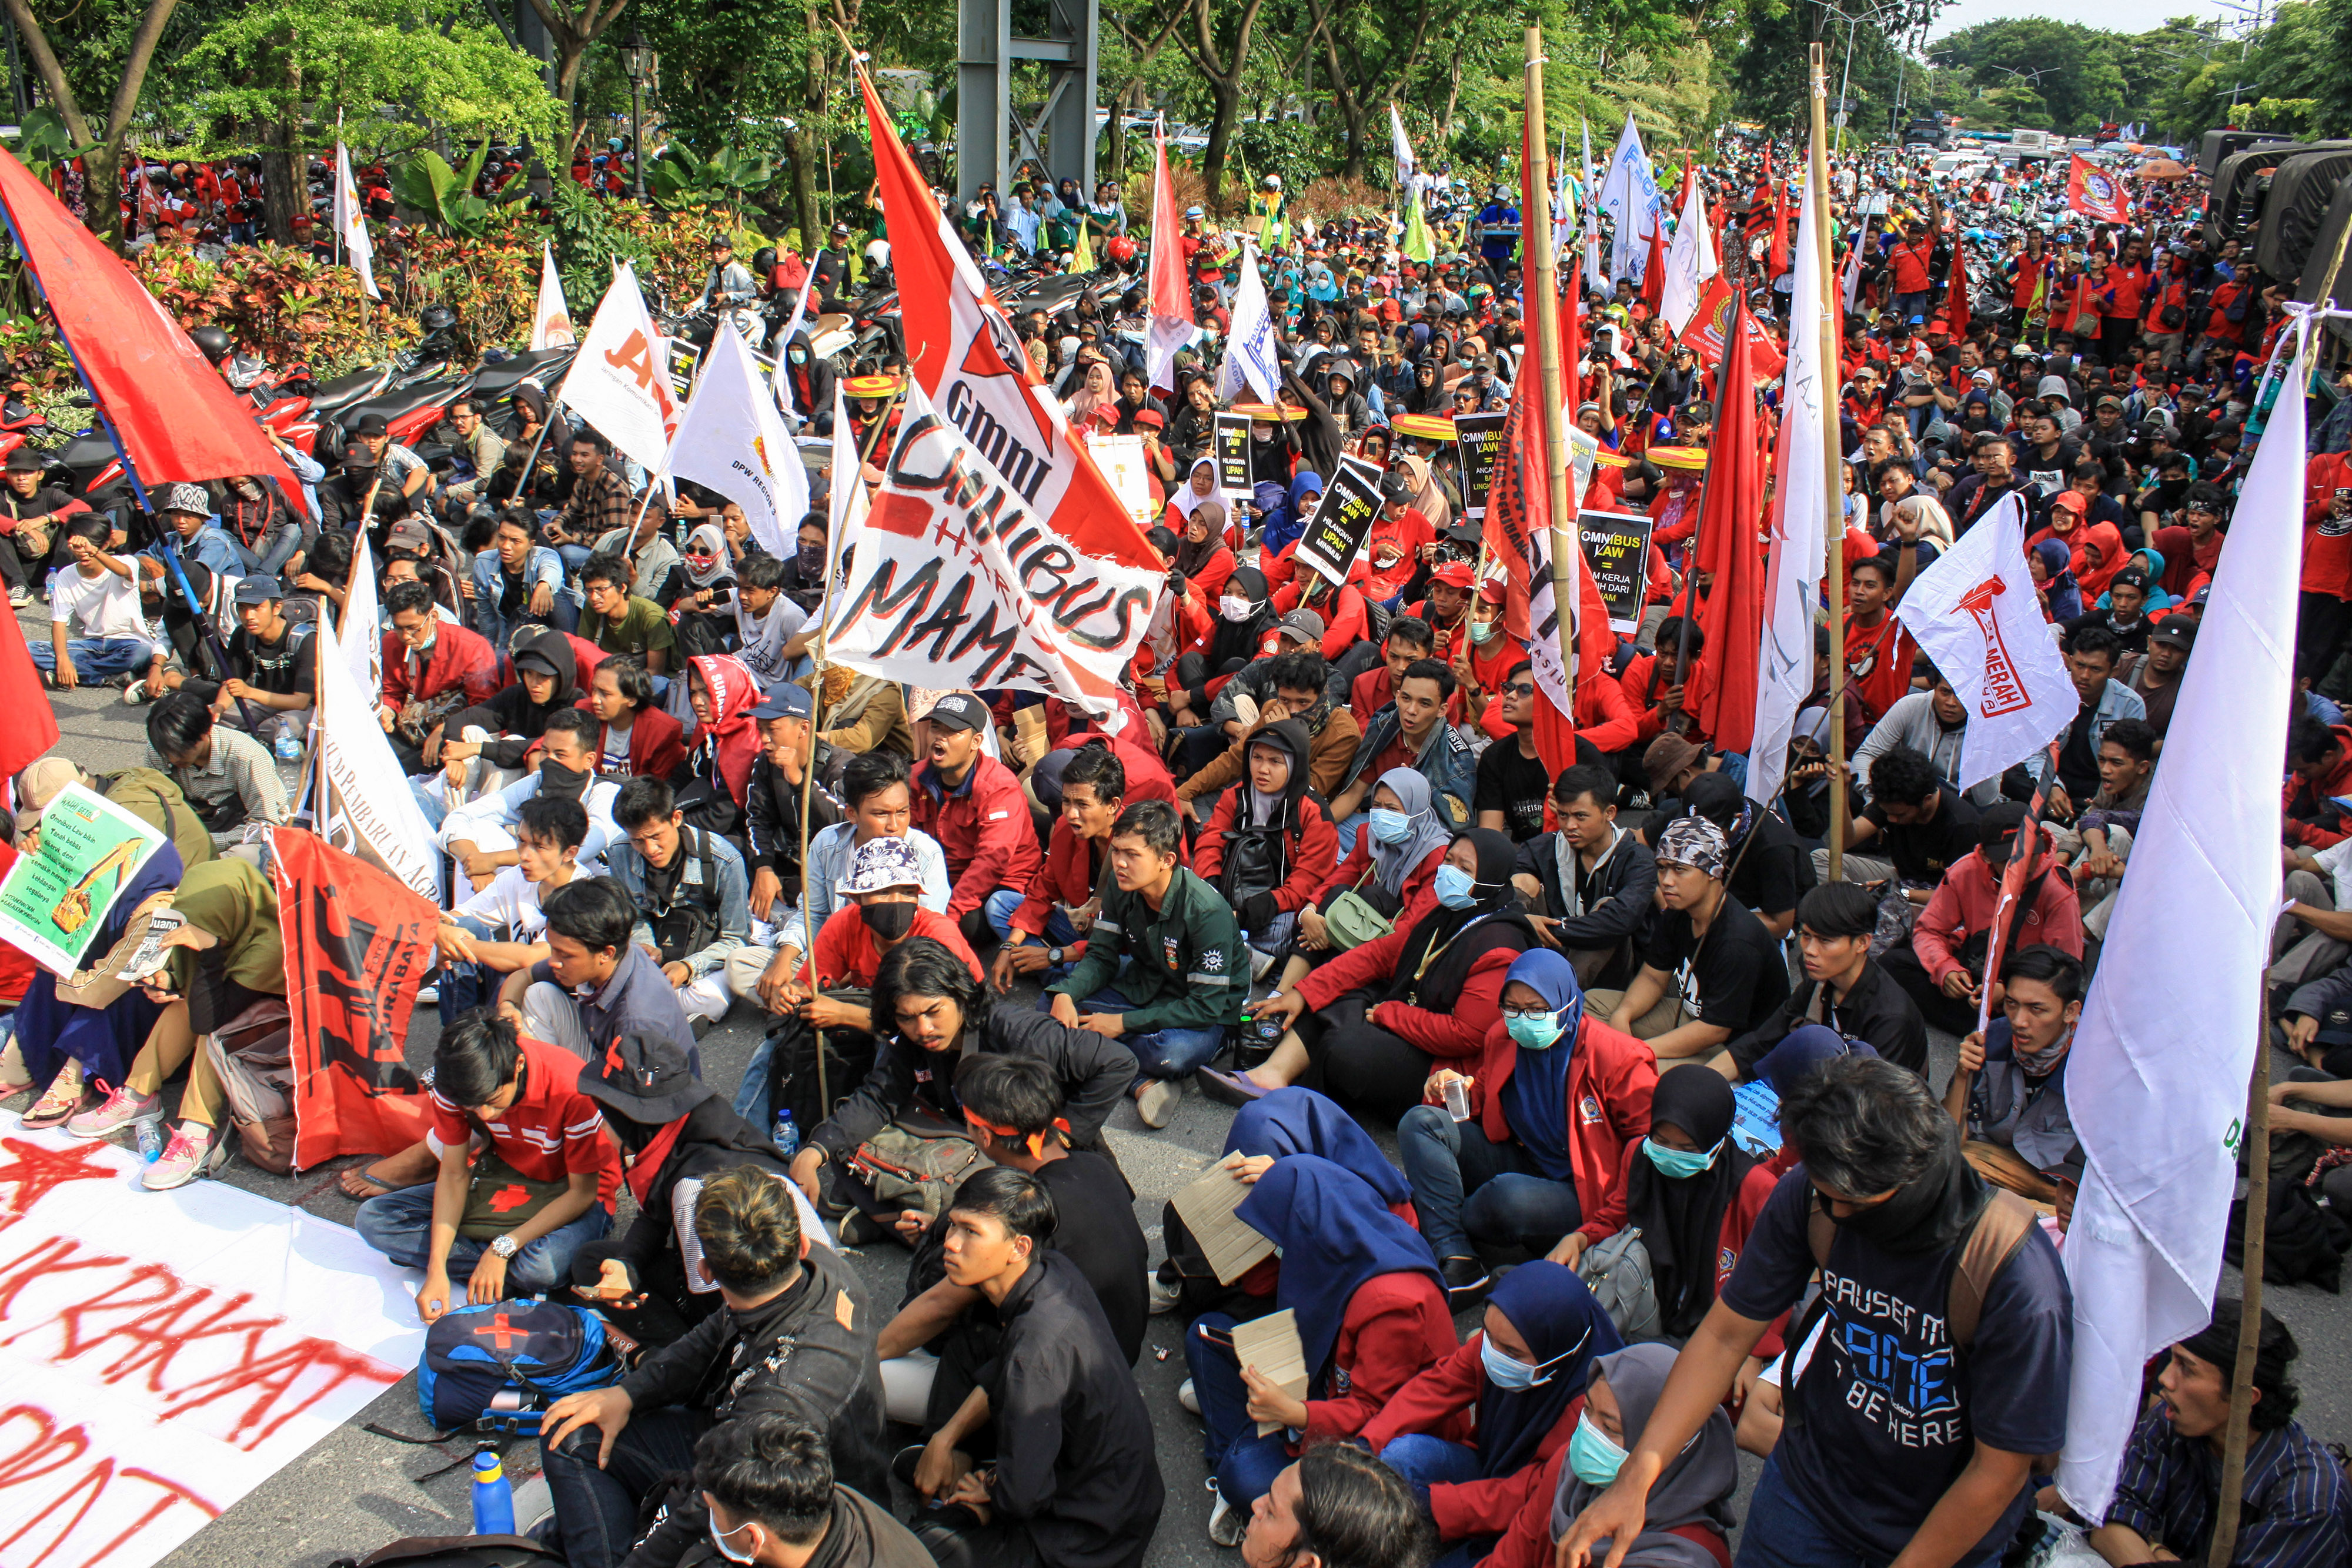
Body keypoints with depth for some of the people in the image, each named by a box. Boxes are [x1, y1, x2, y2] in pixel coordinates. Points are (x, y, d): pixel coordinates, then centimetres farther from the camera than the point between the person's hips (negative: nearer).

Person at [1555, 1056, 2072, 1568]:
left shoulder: (2021, 1284, -33)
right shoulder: (1811, 1196, -23)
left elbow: (1998, 1470, -21)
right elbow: (1726, 1335, -12)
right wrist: (1635, 1477, -19)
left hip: (1949, 1526, -2)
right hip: (1812, 1473, 3)